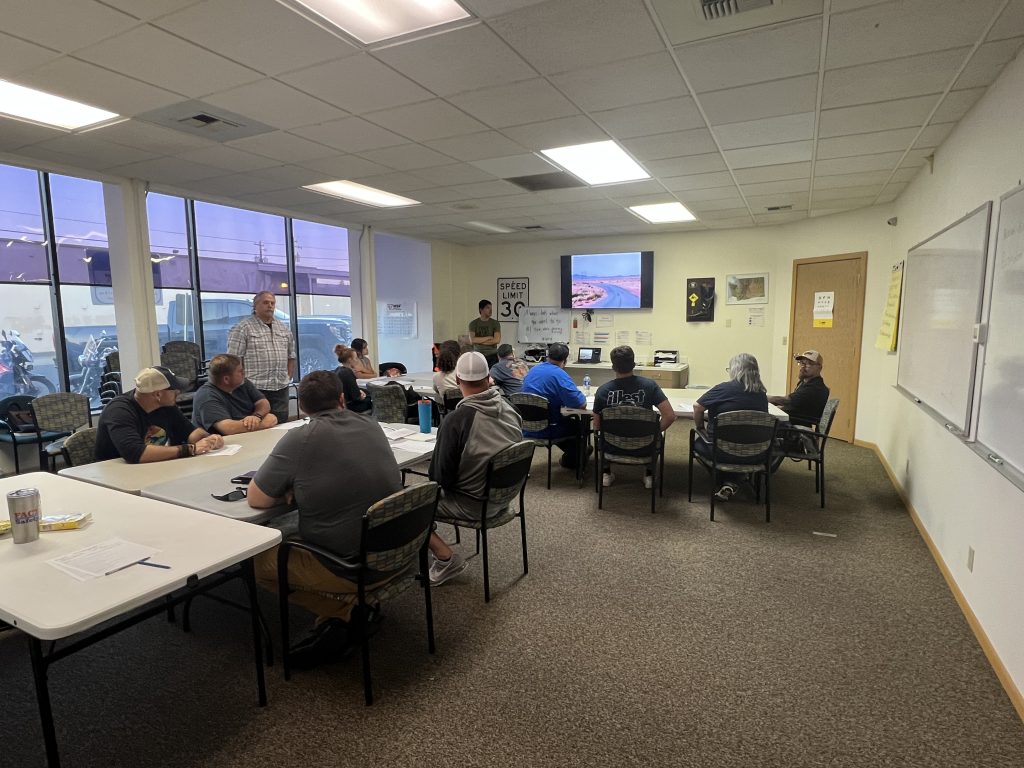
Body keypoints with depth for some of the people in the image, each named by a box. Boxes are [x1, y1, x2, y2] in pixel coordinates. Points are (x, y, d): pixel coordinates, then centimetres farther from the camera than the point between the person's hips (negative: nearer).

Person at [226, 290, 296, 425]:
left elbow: (291, 356, 20)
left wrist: (289, 377, 11)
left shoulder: (284, 329, 15)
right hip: (256, 388, -5)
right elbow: (235, 359, -7)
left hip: (281, 389, 5)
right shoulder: (242, 328, -3)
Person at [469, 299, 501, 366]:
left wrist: (480, 341, -7)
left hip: (492, 356, 0)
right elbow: (472, 339, -8)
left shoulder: (495, 323, 2)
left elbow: (497, 340, -8)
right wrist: (488, 337, -8)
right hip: (478, 355, 0)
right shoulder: (473, 323, 3)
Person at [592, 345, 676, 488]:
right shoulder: (649, 385, -17)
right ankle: (649, 475, 31)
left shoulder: (603, 390, -16)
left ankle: (607, 474, 34)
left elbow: (596, 426, -8)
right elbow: (670, 416, -19)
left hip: (613, 448, 0)